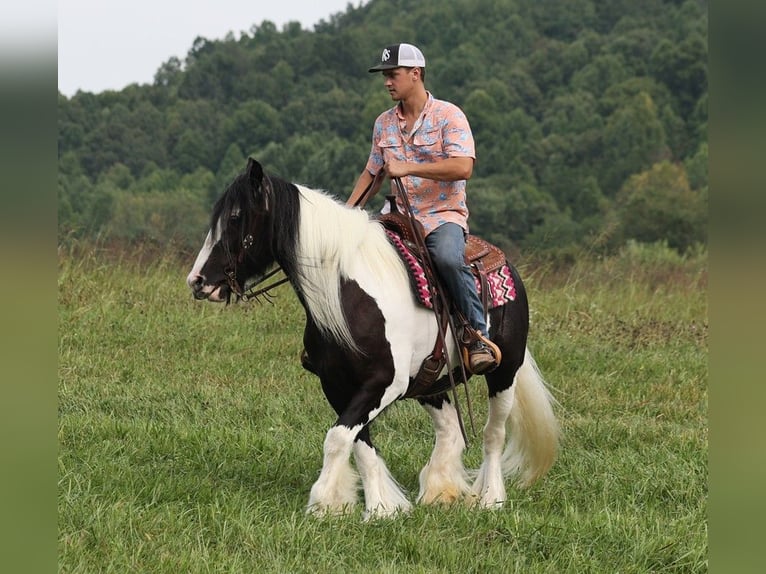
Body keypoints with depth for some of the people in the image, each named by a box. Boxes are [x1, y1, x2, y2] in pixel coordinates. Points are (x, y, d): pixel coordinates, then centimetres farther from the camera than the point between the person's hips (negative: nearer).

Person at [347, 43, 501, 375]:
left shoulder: (448, 116, -6)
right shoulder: (384, 123, 12)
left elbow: (463, 167, -20)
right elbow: (371, 173, 22)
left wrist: (407, 167, -24)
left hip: (444, 214, -6)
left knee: (448, 257, -37)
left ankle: (478, 336, -26)